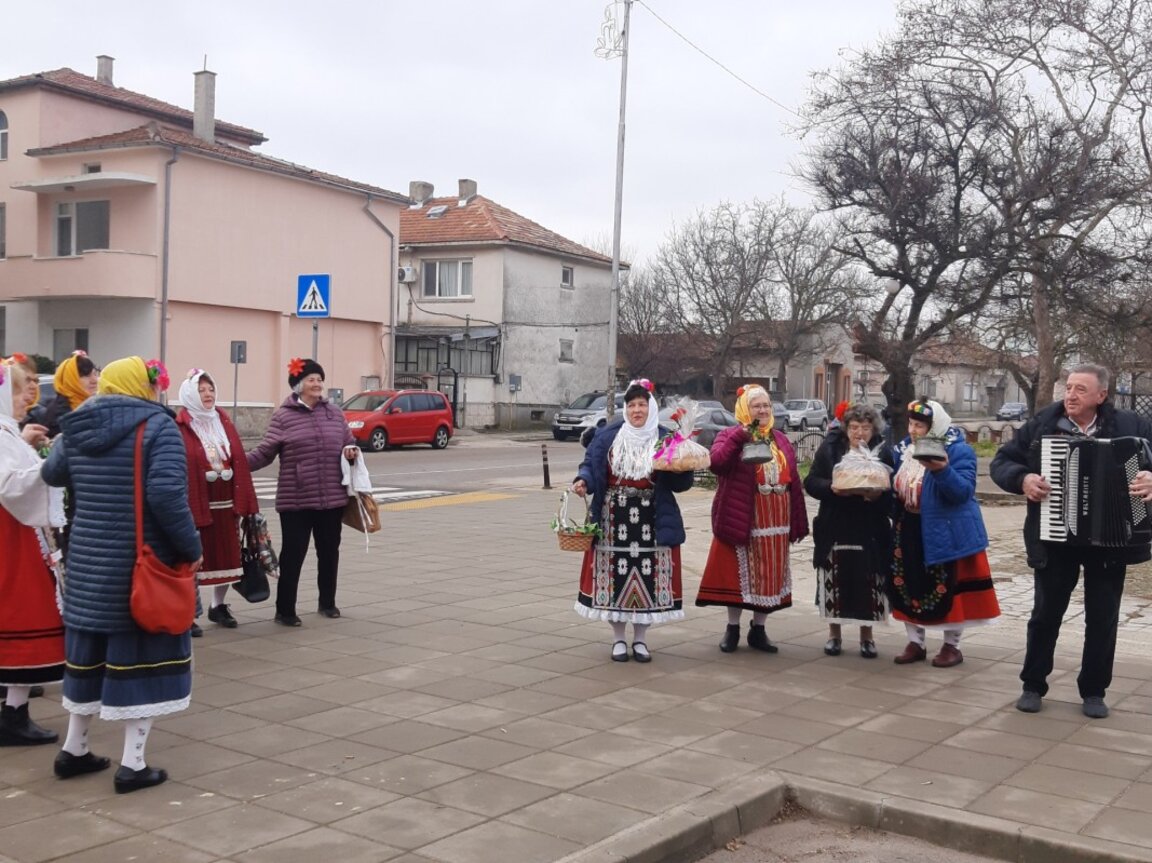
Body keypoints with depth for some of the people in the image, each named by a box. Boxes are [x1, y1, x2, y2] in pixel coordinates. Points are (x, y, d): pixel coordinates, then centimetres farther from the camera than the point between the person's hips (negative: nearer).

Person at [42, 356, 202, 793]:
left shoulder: (76, 428, 7)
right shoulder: (157, 426, -13)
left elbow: (52, 473, 25)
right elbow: (167, 495, -24)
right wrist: (191, 547, -14)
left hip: (88, 560, 6)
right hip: (143, 563, -6)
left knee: (89, 652, 19)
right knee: (142, 655, 3)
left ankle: (74, 749, 30)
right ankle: (132, 764, 5)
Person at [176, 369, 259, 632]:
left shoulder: (224, 422, 11)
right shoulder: (180, 428, -8)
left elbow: (239, 462, 9)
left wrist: (241, 500, 3)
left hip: (225, 501, 6)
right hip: (195, 501, -6)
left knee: (227, 555, 12)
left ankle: (218, 606, 27)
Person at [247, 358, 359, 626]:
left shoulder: (334, 412, 8)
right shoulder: (283, 416, -4)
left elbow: (350, 442, 18)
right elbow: (264, 453, -5)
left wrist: (352, 451, -4)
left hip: (333, 498, 4)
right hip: (295, 501, -4)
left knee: (329, 552, 15)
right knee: (293, 554, -1)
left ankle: (327, 602, 32)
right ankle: (285, 610, 11)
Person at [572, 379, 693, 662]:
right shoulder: (608, 435, 3)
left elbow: (680, 482, 2)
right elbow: (590, 464, 3)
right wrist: (582, 480, -17)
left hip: (651, 520, 0)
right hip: (613, 519, 0)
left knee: (647, 575, 3)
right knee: (614, 575, 2)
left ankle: (640, 639, 19)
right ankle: (619, 639, 17)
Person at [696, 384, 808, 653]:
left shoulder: (781, 439, 13)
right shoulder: (730, 436, -1)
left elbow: (793, 480, 11)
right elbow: (716, 462, -22)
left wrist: (798, 521, 7)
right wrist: (740, 436, -28)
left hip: (774, 521, 4)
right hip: (741, 518, -4)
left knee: (768, 576, 8)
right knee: (738, 573, 2)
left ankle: (758, 630, 21)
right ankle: (733, 629, 16)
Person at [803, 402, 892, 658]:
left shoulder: (883, 452, 0)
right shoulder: (830, 448, 2)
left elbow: (893, 491, -1)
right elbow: (811, 482, 0)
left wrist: (878, 494, -22)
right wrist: (831, 488, -19)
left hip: (870, 531, 0)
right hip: (834, 529, 1)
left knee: (868, 585, 4)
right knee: (834, 583, 7)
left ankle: (867, 635, 20)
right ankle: (834, 633, 22)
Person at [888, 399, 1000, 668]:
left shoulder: (958, 451, -14)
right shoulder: (904, 448, 7)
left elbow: (964, 492, -24)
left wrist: (942, 470, -38)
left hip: (945, 532, -6)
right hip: (910, 530, 6)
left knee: (948, 589, 1)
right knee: (908, 586, 9)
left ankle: (952, 646, 15)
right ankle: (915, 643, 21)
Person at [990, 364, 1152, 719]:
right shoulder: (1042, 424, -4)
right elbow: (1001, 462, 0)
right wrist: (1022, 478, -21)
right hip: (1055, 540, 0)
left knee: (1103, 618, 9)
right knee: (1045, 614, 8)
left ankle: (1093, 691, 23)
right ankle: (1033, 685, 22)